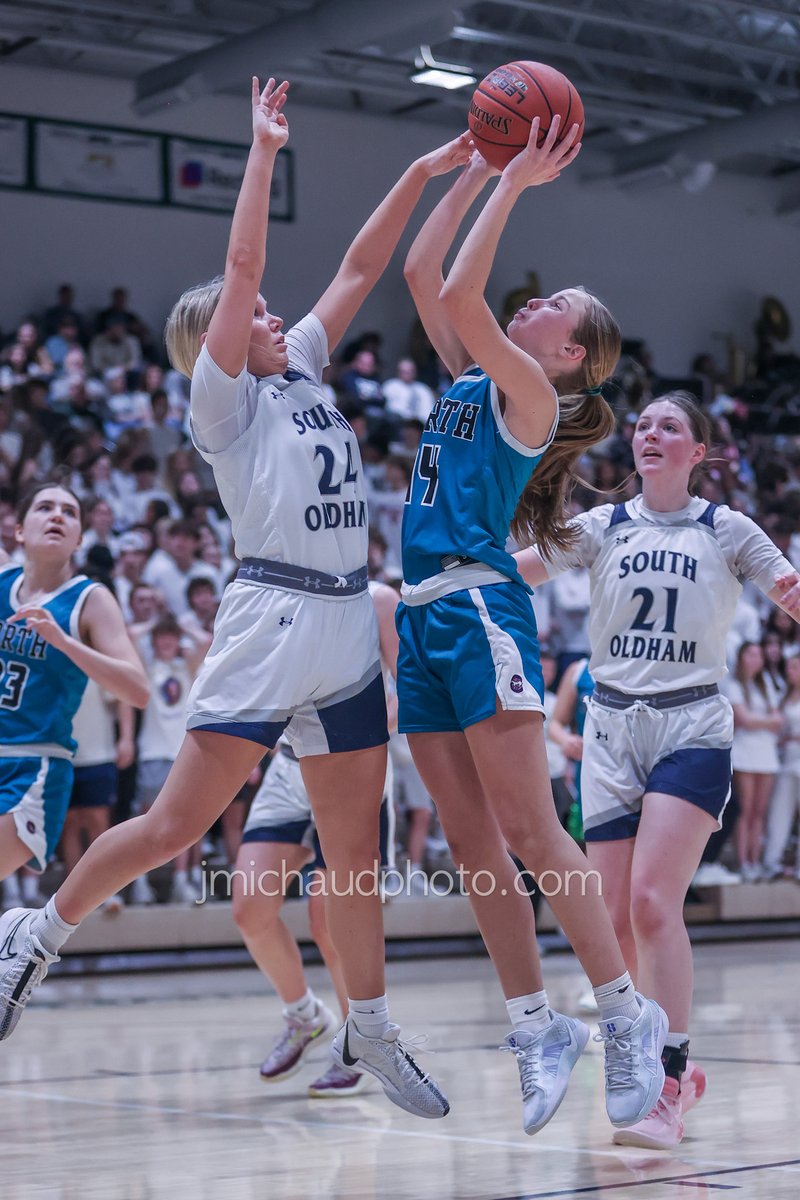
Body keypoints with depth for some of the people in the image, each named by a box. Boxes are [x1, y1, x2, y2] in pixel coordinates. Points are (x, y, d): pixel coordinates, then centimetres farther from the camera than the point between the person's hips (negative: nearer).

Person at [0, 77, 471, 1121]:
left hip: (348, 639, 7)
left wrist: (421, 175, 13)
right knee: (176, 824, -6)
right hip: (270, 626, -6)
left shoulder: (301, 372, 18)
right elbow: (242, 266, -9)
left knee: (356, 852, 7)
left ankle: (368, 1031, 15)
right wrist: (264, 148, -7)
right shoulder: (222, 396, 0)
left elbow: (358, 270, 18)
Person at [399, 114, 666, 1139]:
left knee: (528, 827, -11)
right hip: (423, 618, 8)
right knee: (473, 843, 4)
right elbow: (422, 276, 21)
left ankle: (626, 1013, -5)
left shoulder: (530, 392, -3)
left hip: (479, 606, -8)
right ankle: (535, 1026, 8)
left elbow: (460, 298, -17)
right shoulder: (471, 378, 19)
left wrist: (513, 183, -9)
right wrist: (479, 168, 19)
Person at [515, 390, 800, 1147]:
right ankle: (667, 1066, 22)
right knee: (613, 916, 2)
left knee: (652, 899, -19)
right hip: (612, 728, 3)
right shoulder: (603, 526, 9)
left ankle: (668, 1084, -15)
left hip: (691, 729, -3)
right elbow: (515, 568, 1)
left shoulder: (726, 530, 4)